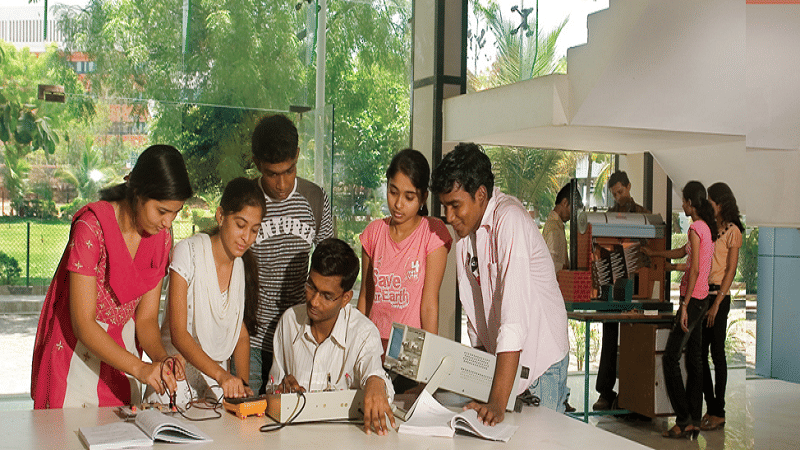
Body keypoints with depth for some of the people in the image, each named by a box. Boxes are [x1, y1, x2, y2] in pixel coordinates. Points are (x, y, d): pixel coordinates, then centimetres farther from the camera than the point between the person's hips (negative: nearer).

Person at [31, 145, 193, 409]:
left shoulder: (161, 237, -3)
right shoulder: (91, 227, -22)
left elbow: (146, 318, 0)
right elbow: (83, 324, -23)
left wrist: (161, 357, -20)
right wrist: (139, 367, -31)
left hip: (120, 351, 5)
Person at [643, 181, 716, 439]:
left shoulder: (695, 229, -15)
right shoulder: (707, 228, 14)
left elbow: (694, 270, -21)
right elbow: (681, 253, 30)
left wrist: (685, 306, -22)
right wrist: (653, 253, 43)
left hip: (693, 298, -9)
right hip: (702, 299, 9)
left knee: (671, 357, -5)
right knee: (694, 359, 10)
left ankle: (683, 420, -4)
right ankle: (694, 422, 13)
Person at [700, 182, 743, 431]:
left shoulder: (732, 231, -5)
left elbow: (730, 271, -10)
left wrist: (717, 304, -15)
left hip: (719, 296, -7)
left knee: (717, 353, -3)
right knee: (699, 353, 6)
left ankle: (719, 412, 4)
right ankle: (710, 408, 14)